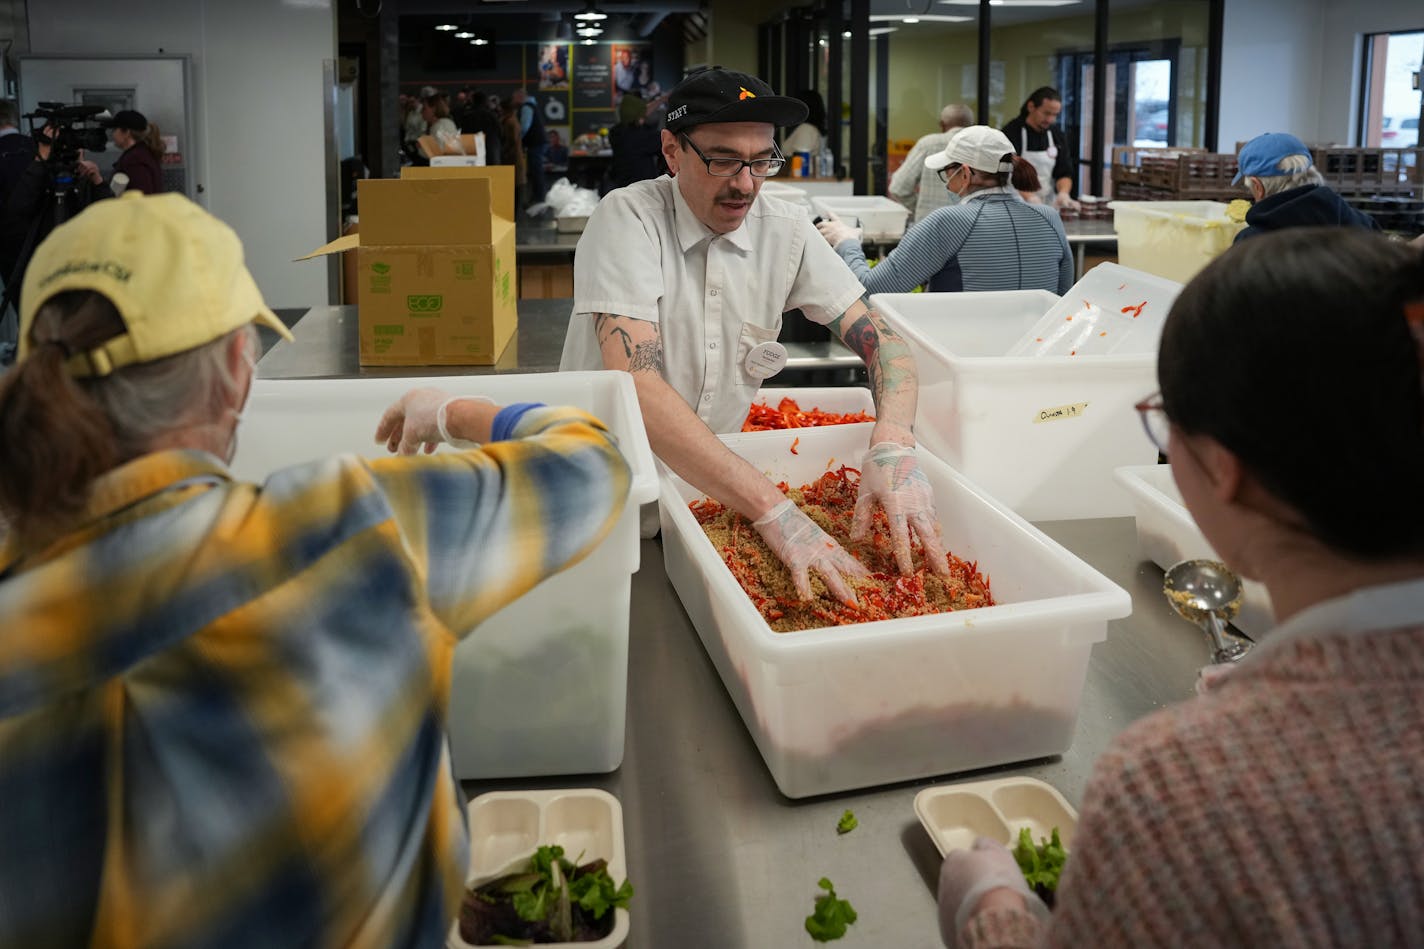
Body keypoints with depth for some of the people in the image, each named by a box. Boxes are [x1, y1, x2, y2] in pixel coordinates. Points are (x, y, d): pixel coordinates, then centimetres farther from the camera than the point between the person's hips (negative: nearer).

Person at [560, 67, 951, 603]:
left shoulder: (785, 231, -2)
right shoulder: (628, 219, -16)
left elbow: (879, 338, -2)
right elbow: (632, 382, -30)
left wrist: (893, 447, -26)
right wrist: (771, 509, -38)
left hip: (718, 484, 5)